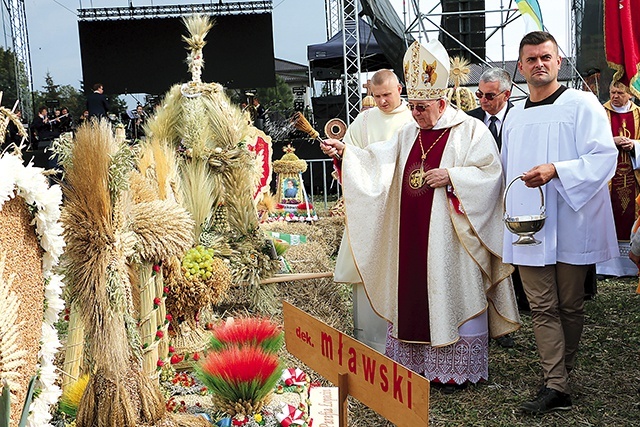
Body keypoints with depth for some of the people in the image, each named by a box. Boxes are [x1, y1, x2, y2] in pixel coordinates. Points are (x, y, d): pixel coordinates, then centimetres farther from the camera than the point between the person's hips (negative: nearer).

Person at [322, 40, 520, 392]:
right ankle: (415, 361, 19)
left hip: (449, 238, -5)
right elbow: (376, 162, 5)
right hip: (411, 238, 6)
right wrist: (344, 151, -9)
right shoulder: (408, 134, 14)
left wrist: (451, 176, -19)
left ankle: (458, 369, 12)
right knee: (413, 293, 8)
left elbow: (490, 173, -10)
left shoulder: (470, 131, -3)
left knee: (453, 295, 0)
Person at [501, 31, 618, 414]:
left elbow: (605, 157, -11)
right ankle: (556, 388, 1)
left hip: (571, 225, -4)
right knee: (542, 307, -1)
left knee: (570, 306, 6)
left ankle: (562, 377, 21)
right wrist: (512, 217, 20)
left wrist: (556, 170, -24)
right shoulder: (515, 116, 15)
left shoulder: (582, 104, -2)